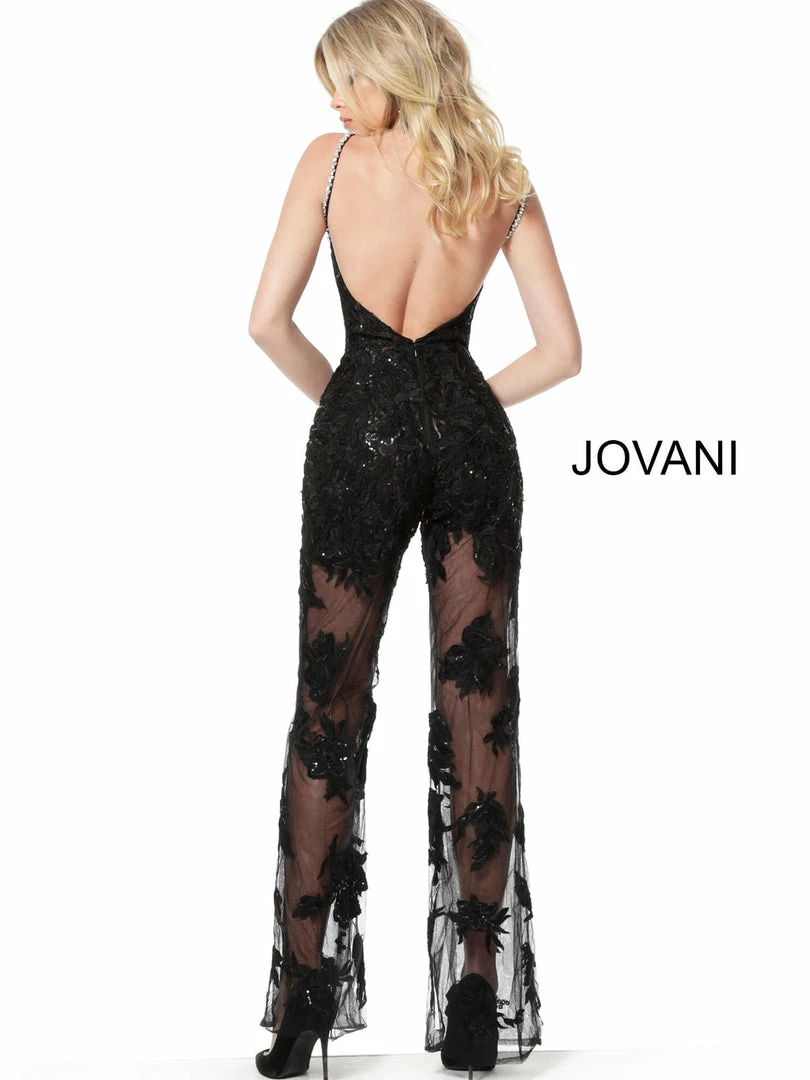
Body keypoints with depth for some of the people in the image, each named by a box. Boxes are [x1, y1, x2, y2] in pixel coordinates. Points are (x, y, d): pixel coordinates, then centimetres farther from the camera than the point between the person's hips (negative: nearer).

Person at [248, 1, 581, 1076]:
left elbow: (268, 321, -4)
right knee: (478, 711, 6)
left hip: (360, 434, -2)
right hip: (471, 435, 2)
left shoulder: (331, 160, -1)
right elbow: (561, 352, 3)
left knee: (328, 709, 6)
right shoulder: (503, 183, 5)